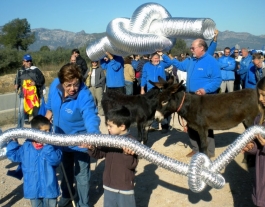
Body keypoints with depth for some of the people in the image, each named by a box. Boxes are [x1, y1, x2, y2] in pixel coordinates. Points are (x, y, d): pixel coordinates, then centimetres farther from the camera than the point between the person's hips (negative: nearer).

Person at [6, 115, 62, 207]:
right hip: (33, 189, 2)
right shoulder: (26, 147, -1)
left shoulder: (52, 145, -10)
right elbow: (12, 155, 7)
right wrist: (13, 141, -2)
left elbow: (55, 159, -25)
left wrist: (47, 146, -28)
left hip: (49, 188, -2)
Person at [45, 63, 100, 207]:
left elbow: (91, 118, -47)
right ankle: (66, 195, 53)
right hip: (61, 138, 6)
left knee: (81, 175, 10)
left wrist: (93, 136, -64)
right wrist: (48, 113, 12)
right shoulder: (55, 86, -17)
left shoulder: (84, 96, -35)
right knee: (66, 170, 28)